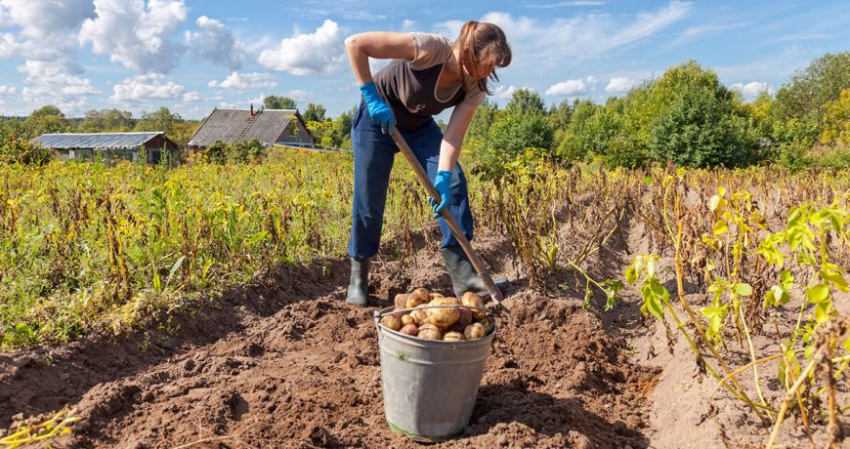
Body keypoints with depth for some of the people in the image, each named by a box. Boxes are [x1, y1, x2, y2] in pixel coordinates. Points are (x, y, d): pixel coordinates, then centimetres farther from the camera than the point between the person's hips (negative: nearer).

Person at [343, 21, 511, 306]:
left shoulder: (475, 88, -17)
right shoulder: (429, 48, -33)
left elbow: (453, 136, -23)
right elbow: (354, 43, -32)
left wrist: (442, 179, -37)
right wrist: (371, 95, -32)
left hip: (419, 127, 5)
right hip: (377, 119, -4)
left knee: (453, 183, -13)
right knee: (369, 200, -6)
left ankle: (461, 274, -6)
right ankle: (358, 278, 14)